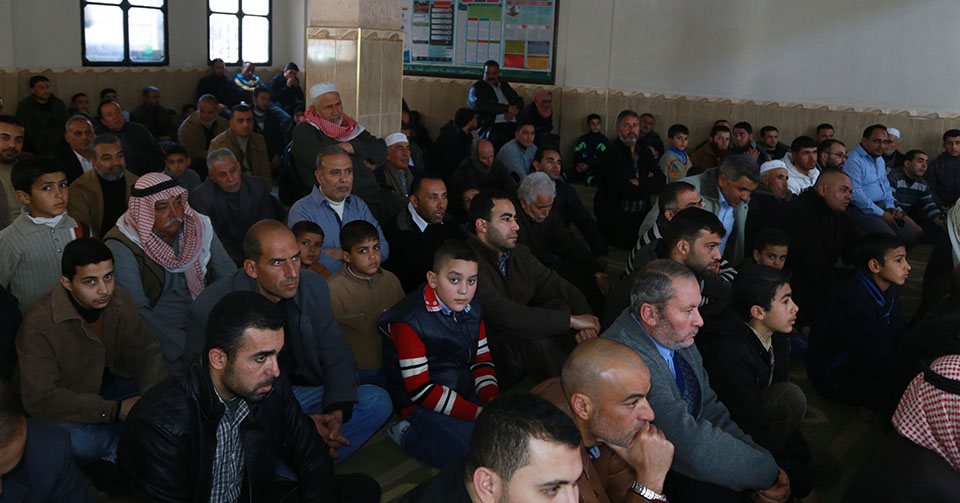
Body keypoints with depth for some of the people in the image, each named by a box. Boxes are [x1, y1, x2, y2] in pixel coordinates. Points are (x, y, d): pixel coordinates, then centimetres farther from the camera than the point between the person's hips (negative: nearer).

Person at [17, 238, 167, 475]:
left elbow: (148, 353, -2)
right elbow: (39, 399, -29)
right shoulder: (39, 324, -26)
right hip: (63, 410, -6)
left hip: (108, 388, 6)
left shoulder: (119, 301, -9)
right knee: (81, 444, -37)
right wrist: (116, 409, -34)